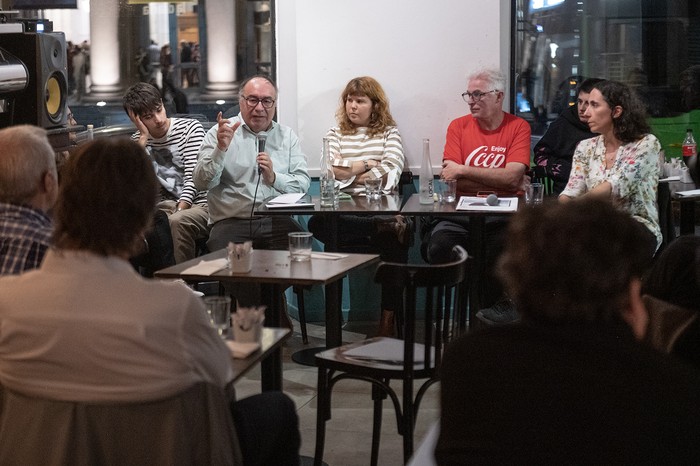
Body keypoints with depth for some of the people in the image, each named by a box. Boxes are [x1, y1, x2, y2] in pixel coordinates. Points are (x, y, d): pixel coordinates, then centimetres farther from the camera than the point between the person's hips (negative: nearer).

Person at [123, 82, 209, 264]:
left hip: (199, 205, -3)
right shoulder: (138, 140, 10)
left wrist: (177, 212, -24)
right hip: (167, 207, 3)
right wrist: (143, 137, -9)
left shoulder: (191, 128, -2)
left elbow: (193, 177, -11)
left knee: (176, 222, -36)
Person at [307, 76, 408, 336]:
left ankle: (388, 320, -26)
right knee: (316, 223, -34)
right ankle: (385, 228, -32)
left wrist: (349, 174, 2)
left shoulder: (389, 133, 16)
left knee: (397, 239, -34)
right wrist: (364, 166, 4)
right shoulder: (335, 135, 21)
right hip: (344, 213, 1)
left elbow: (390, 175, -2)